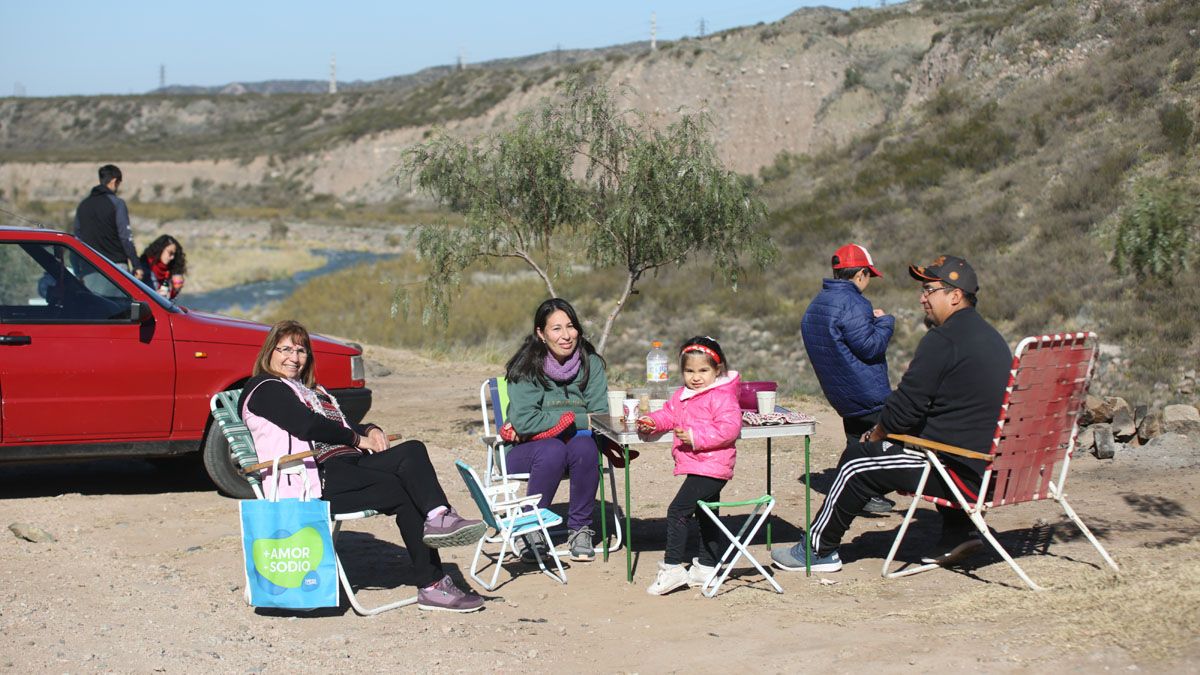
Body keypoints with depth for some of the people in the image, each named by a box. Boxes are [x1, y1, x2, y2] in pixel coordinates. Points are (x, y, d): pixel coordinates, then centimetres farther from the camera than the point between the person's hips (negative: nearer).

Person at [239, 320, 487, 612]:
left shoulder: (312, 390, 34)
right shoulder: (265, 389, 4)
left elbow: (343, 425, 26)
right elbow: (307, 426, -11)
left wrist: (371, 430, 4)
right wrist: (358, 439, -4)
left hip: (347, 463, 8)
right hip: (314, 478, -8)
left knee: (413, 451, -19)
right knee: (402, 490, -24)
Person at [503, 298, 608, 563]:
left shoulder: (591, 364, -2)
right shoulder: (526, 368, -11)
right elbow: (523, 422, -20)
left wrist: (549, 423, -17)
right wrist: (569, 417, -17)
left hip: (577, 445, 3)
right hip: (525, 452, -2)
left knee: (584, 446, -30)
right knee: (553, 450, -34)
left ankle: (580, 529, -15)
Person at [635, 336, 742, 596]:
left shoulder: (721, 397, -15)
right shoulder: (683, 395, 12)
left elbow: (729, 427, -24)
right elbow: (670, 414, 17)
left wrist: (696, 437, -26)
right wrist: (652, 421, -4)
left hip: (709, 468, -10)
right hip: (707, 470, 10)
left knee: (677, 511, -12)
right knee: (706, 517, 18)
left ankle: (672, 569, -10)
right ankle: (707, 568, 29)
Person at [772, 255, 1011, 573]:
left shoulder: (942, 341, -16)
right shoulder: (991, 337, 14)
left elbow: (904, 409, -15)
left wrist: (875, 435, 6)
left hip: (965, 473, -9)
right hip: (992, 467, 9)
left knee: (857, 463, -1)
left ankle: (818, 550, 12)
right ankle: (958, 532, 29)